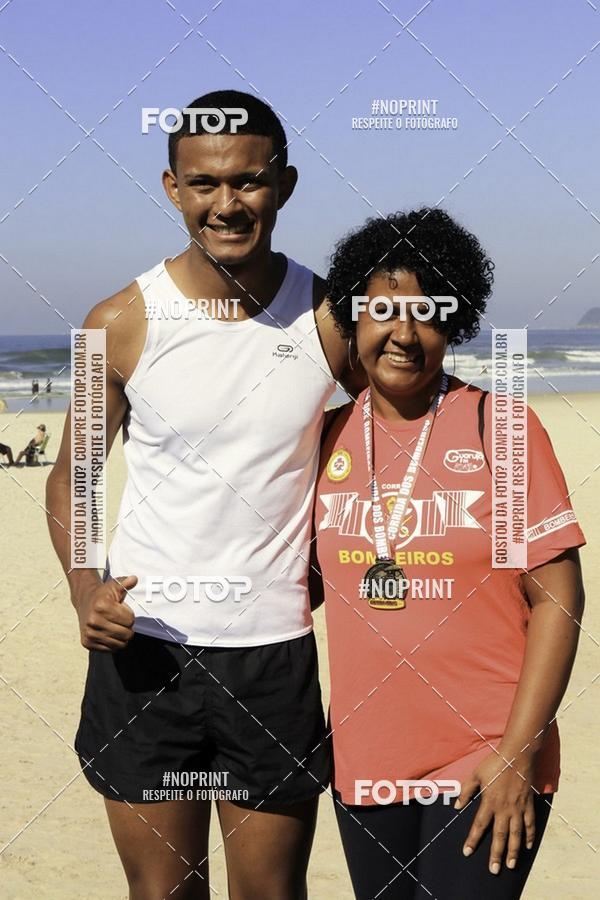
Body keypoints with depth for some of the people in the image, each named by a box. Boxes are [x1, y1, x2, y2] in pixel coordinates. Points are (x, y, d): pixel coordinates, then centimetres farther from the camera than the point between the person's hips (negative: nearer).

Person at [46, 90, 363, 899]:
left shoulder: (328, 319, -3)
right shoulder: (124, 324, -5)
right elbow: (71, 474, 6)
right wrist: (84, 587, -12)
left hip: (275, 651, 1)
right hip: (142, 649, 0)